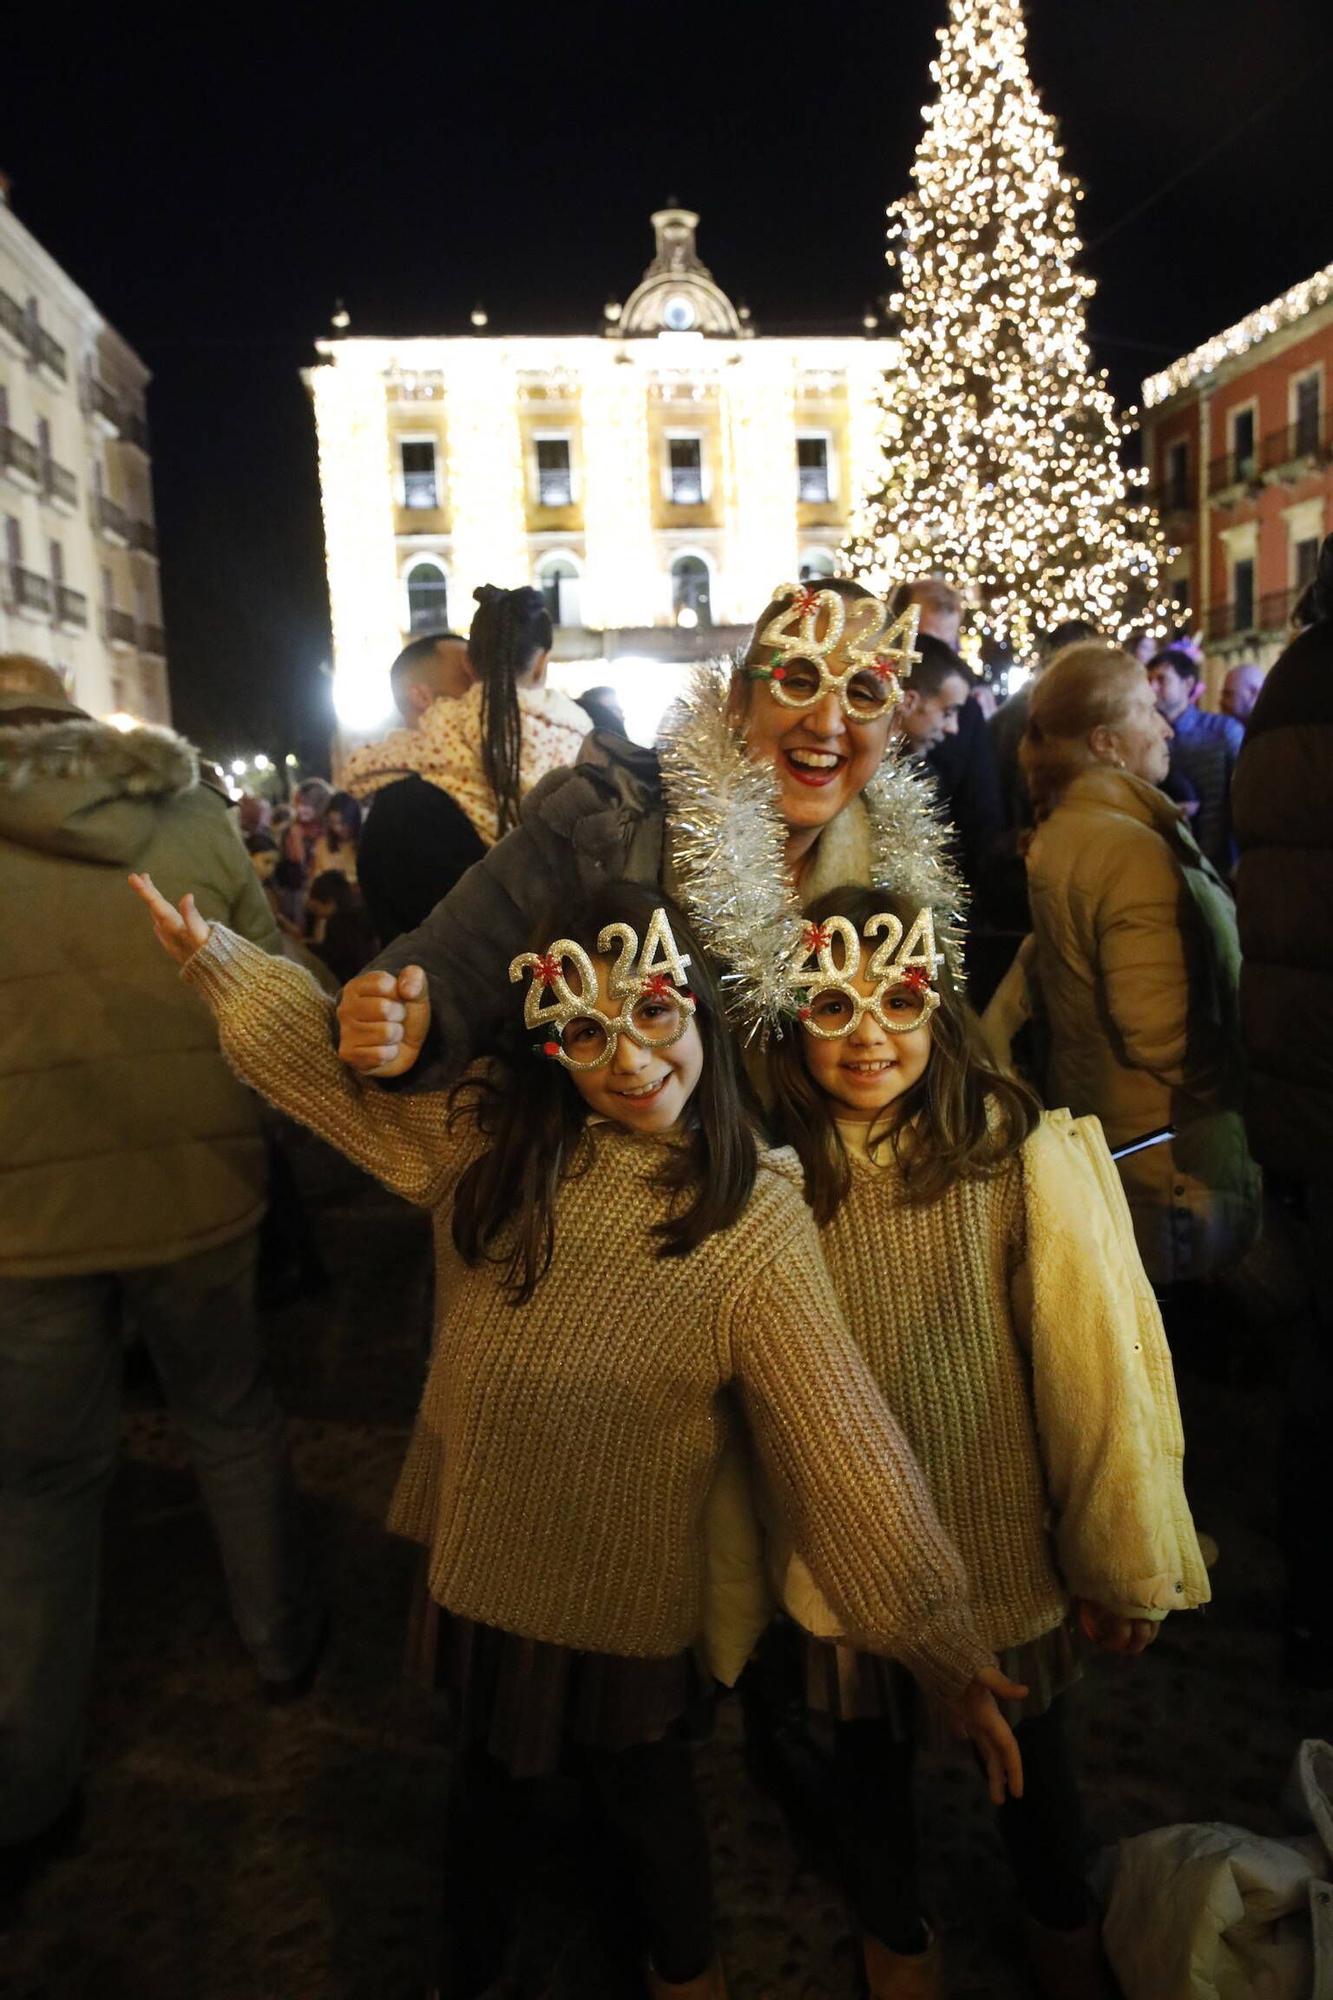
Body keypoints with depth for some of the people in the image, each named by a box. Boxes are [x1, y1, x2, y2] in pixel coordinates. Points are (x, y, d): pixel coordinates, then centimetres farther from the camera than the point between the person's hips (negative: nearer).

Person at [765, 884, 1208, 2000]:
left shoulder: (1019, 1152, -22)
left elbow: (1095, 1359, -15)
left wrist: (1126, 1560, -7)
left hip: (1007, 1530, -1)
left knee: (1031, 1742, 24)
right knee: (873, 1748, 22)